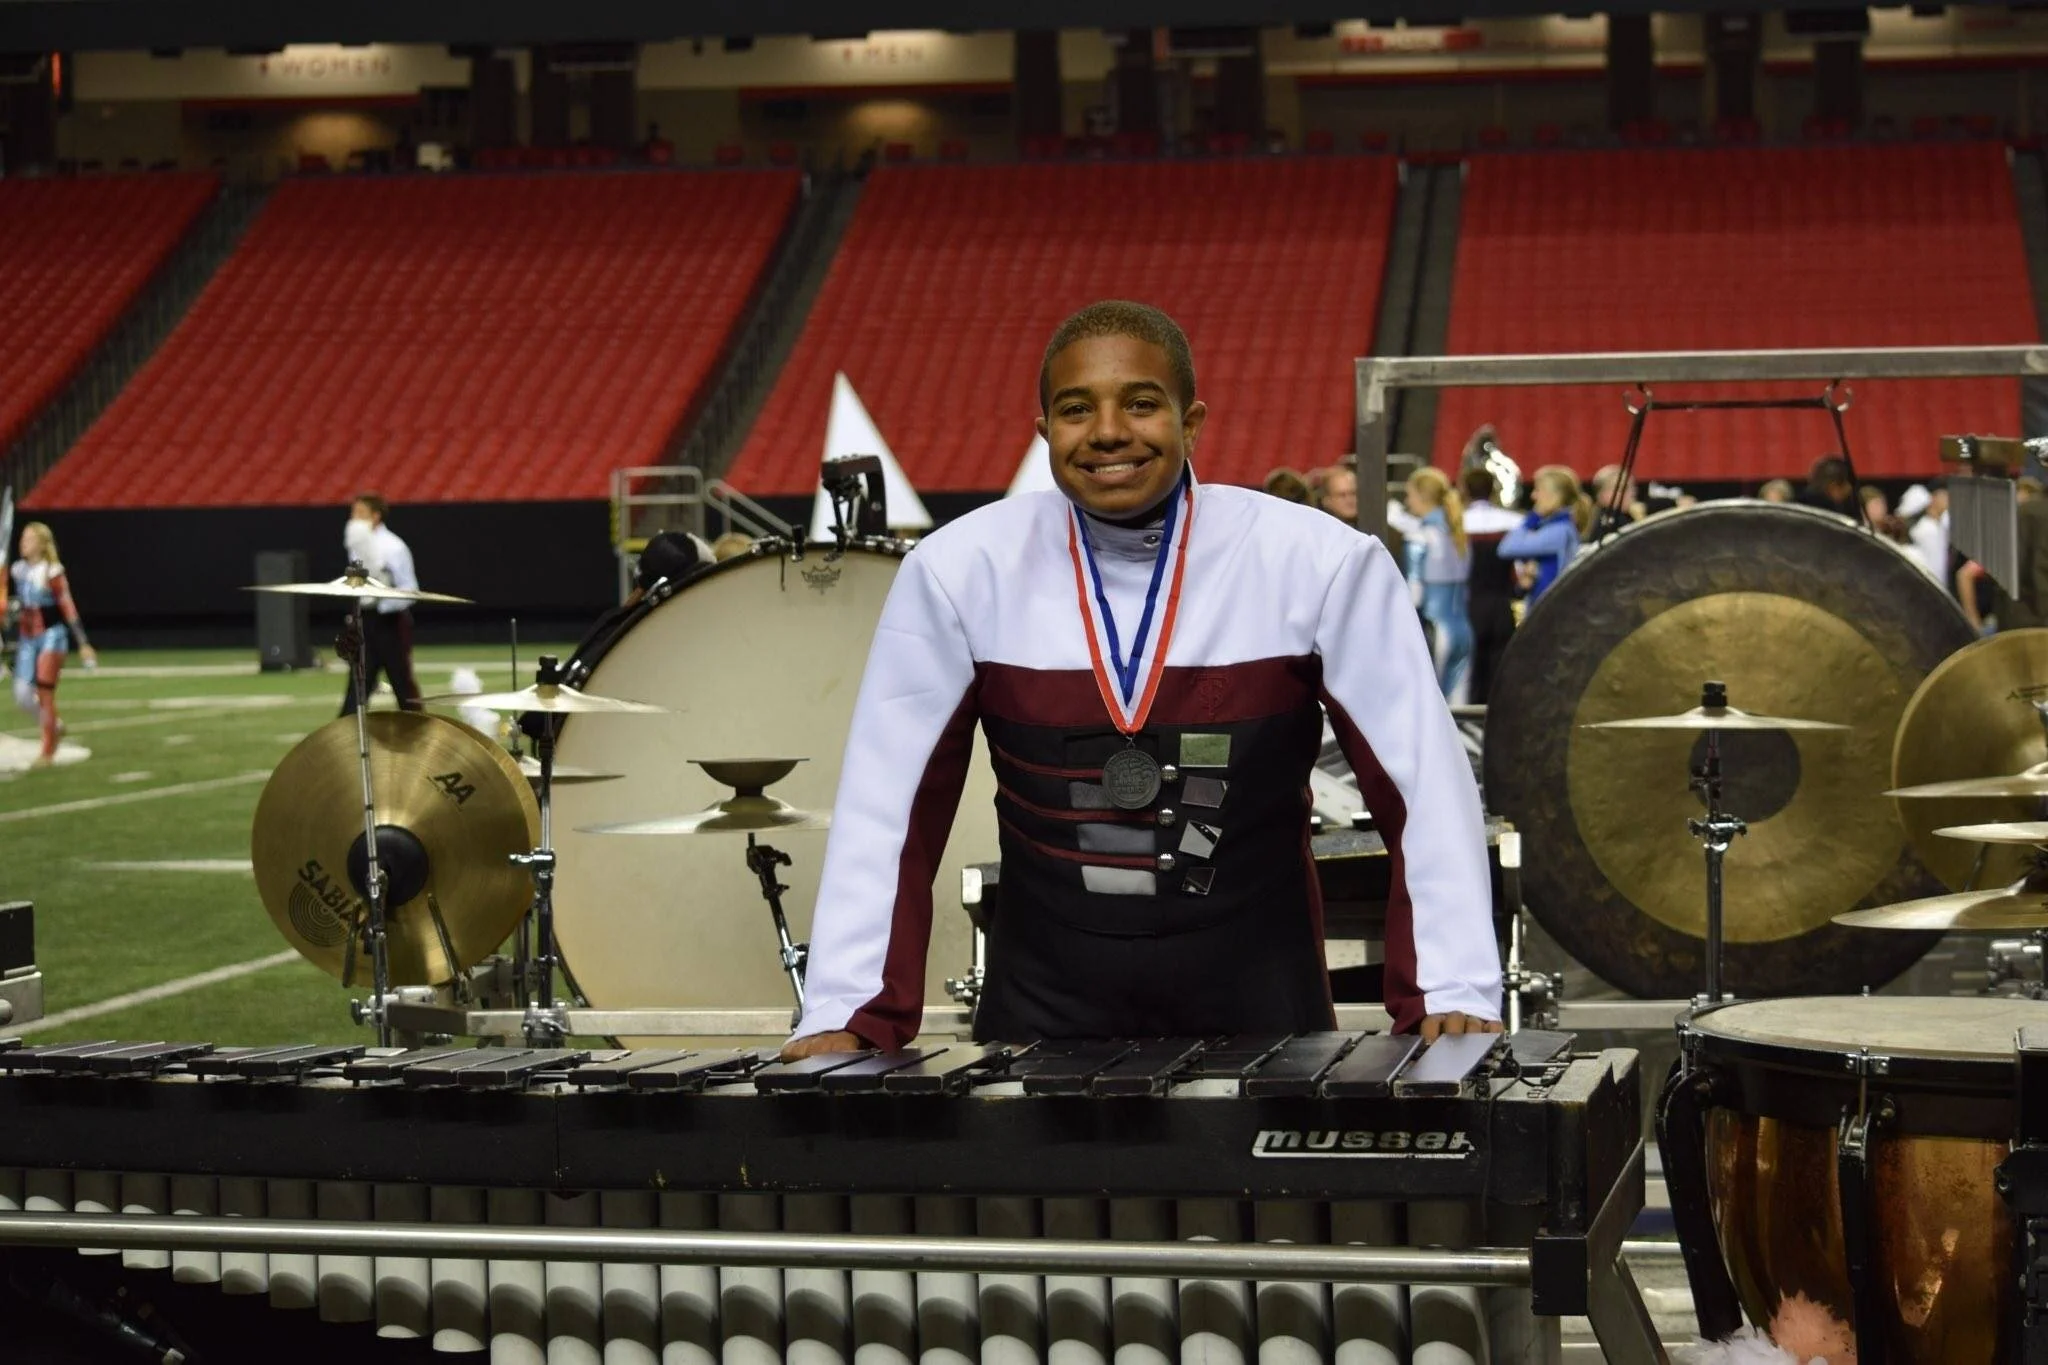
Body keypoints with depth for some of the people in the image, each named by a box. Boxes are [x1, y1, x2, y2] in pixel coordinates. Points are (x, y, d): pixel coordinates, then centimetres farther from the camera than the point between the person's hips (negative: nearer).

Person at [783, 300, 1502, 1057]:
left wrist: (1454, 996, -13)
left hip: (1255, 998, -1)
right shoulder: (960, 570, -6)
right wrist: (848, 1018, -9)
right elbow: (886, 806, -3)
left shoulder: (1317, 562, -9)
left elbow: (1426, 788, -6)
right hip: (1043, 1006, 1)